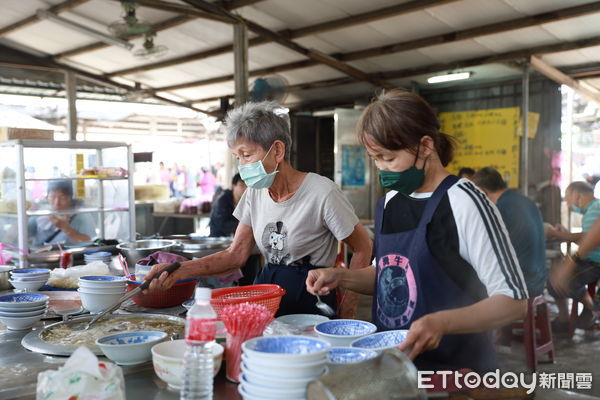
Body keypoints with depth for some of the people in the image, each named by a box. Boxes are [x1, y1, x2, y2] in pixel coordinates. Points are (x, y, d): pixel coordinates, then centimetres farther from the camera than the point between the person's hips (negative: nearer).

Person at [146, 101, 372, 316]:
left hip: (311, 302, -4)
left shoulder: (321, 192, -14)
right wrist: (180, 271, -9)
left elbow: (362, 249, -4)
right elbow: (236, 255, 4)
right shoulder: (255, 193, 5)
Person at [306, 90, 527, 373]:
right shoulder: (389, 203, 9)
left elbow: (514, 301, -11)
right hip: (393, 365, 5)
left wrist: (442, 322, -26)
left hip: (455, 369, -5)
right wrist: (342, 277, 4)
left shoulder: (463, 202, -12)